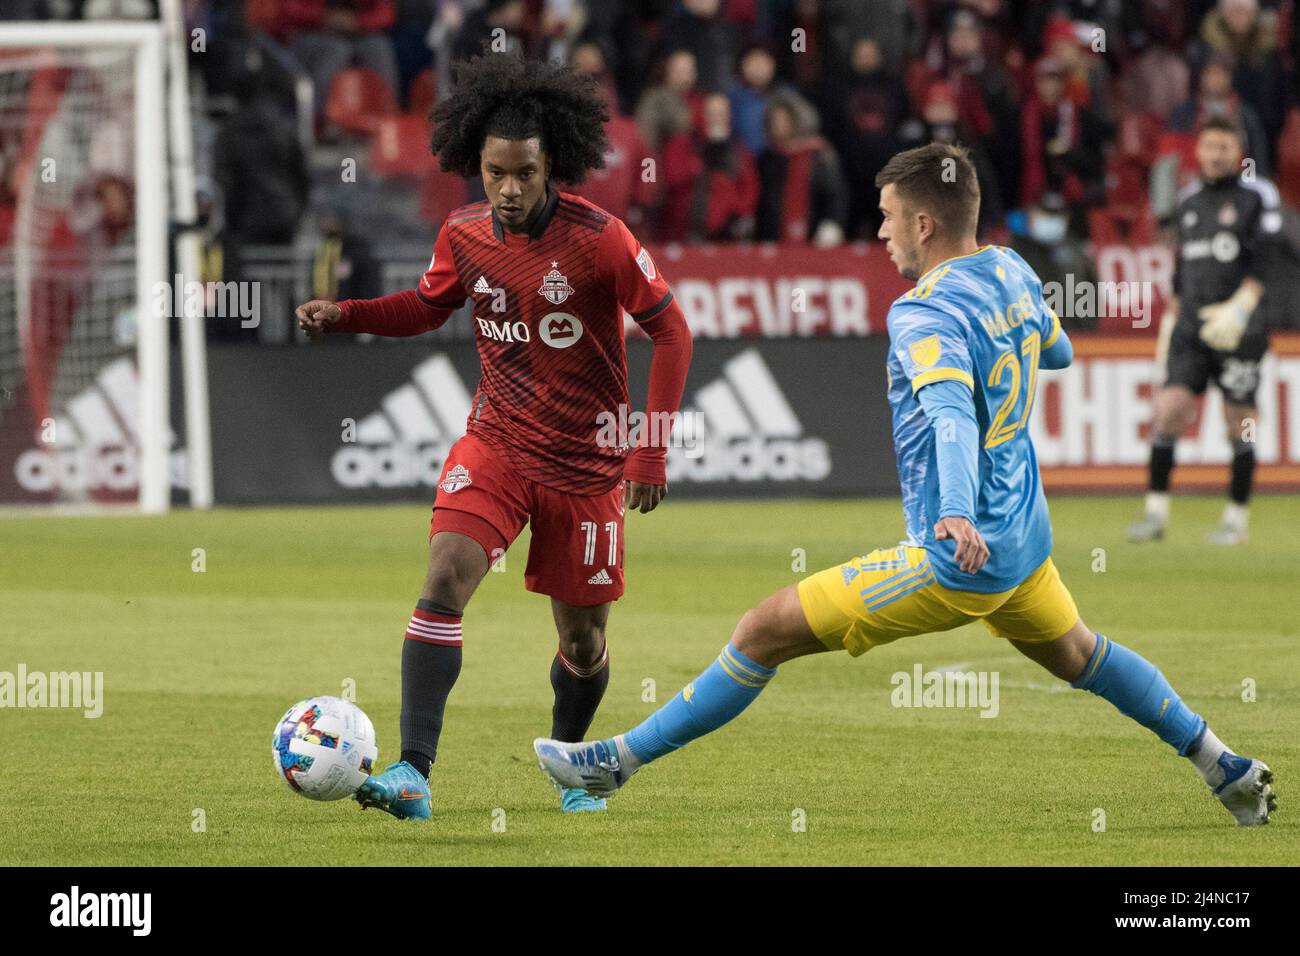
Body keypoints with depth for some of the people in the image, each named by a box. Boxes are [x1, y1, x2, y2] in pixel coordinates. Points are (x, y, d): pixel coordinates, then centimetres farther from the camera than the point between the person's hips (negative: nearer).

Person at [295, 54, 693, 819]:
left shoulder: (599, 240, -17)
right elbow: (426, 307, 16)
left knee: (583, 637, 7)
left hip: (586, 461, -2)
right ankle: (414, 775, -26)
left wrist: (653, 450, -12)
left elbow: (671, 332, -9)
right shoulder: (465, 236, -4)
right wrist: (341, 314, -2)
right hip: (496, 442, 2)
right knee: (446, 576, -21)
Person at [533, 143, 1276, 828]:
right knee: (1079, 655, 33)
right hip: (1026, 540, 8)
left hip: (957, 564, -8)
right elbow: (1057, 352, 24)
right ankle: (1226, 769, 37)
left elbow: (952, 412, -40)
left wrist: (957, 514, -55)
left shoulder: (926, 314, -21)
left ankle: (621, 760, -1)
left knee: (764, 634, -5)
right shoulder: (1012, 272, 4)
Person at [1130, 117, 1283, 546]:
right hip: (1192, 325, 4)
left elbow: (1263, 263, -8)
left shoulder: (1257, 195, -1)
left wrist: (1239, 309, -18)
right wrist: (1170, 319, 20)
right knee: (1168, 409, -8)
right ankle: (1156, 513, -5)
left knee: (1239, 423, -1)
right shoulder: (1190, 200, 16)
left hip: (1237, 329, -4)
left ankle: (1237, 518, 9)